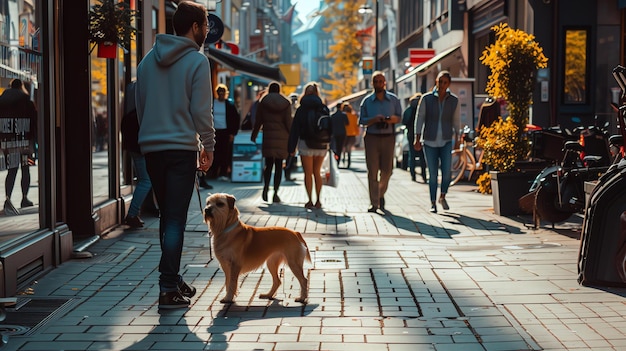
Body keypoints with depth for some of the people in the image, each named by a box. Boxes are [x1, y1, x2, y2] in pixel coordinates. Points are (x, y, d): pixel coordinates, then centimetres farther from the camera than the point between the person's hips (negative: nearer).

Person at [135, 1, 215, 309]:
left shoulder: (148, 60, 12)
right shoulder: (196, 60, -7)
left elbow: (139, 104, 14)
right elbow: (202, 110, -9)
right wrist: (208, 146, 1)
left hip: (151, 148, 6)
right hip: (181, 147, -6)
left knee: (167, 216, 16)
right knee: (176, 219, -5)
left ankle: (173, 280, 23)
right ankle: (168, 289, -8)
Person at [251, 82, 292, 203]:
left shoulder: (263, 102, 3)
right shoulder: (286, 103, 3)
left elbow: (258, 121, 5)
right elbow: (288, 122, -1)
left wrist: (253, 136, 15)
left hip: (268, 136, 0)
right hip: (282, 137, 0)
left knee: (268, 164, 8)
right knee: (279, 165, 3)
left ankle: (266, 186, -15)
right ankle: (275, 193, 0)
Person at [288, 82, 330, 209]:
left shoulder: (301, 109, -4)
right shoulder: (324, 108, 3)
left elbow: (294, 130, -4)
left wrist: (292, 148, 0)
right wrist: (328, 144, 10)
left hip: (306, 145, -3)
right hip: (321, 145, 3)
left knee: (308, 173, 4)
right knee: (317, 172, 14)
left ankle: (310, 201, 1)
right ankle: (318, 201, 12)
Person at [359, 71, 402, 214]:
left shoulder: (393, 99, 8)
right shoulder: (367, 101, 6)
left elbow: (399, 117, 9)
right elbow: (362, 120, 4)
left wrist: (391, 119, -13)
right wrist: (374, 119, -15)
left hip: (388, 137, 1)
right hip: (372, 137, -1)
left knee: (387, 169, 1)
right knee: (372, 171, -4)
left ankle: (381, 193, 29)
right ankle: (374, 203, -3)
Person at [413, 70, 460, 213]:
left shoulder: (454, 100, 1)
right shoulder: (426, 98, -3)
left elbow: (456, 120, 12)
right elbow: (419, 118, 0)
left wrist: (458, 138, 12)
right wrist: (417, 138, -5)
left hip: (446, 141, 1)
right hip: (429, 141, -1)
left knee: (447, 172, -10)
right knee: (433, 174, 0)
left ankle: (442, 197, 16)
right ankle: (433, 203, 14)